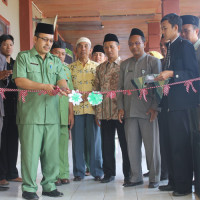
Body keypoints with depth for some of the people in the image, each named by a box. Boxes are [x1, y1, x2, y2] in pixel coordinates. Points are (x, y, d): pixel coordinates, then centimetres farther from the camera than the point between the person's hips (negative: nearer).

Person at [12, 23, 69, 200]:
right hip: (30, 113, -4)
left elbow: (62, 80, 6)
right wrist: (44, 86, -15)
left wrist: (62, 87, -19)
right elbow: (19, 80, -6)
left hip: (52, 114, 4)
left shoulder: (56, 61, 19)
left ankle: (49, 185, 16)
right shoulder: (23, 57, 6)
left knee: (52, 152, 5)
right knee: (30, 151, -3)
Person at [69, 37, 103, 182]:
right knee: (77, 141, 3)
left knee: (95, 140, 1)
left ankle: (97, 171, 12)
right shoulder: (70, 68, 11)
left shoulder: (97, 66, 10)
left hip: (92, 107, -1)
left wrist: (92, 93, -12)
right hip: (76, 108, 1)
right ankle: (79, 172, 14)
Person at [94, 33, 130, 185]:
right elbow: (97, 90, 14)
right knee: (107, 144, 8)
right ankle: (109, 173, 20)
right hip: (105, 112, 4)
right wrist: (97, 113, 8)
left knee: (125, 143, 2)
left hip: (121, 111, -4)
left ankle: (128, 174, 13)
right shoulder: (100, 68, 15)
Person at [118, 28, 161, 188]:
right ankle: (136, 177, 16)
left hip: (147, 111, -4)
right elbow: (121, 87, 17)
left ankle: (154, 178, 12)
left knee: (151, 145, 1)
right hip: (129, 111, 4)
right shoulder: (125, 64, 17)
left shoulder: (154, 61, 4)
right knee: (132, 145, 5)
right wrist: (120, 107, 6)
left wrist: (155, 108, -10)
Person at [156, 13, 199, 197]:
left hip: (181, 103, -9)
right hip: (170, 102, 9)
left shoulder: (185, 45, -7)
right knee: (171, 144, 13)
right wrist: (161, 78, 10)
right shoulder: (170, 48, 20)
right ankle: (174, 181, 22)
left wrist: (171, 73, -23)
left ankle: (185, 185, 4)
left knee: (180, 144, -6)